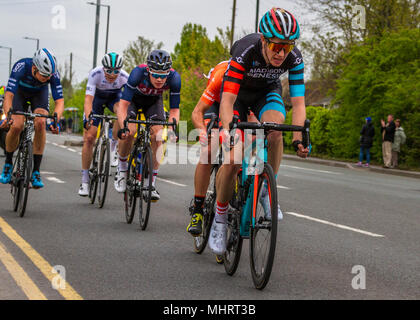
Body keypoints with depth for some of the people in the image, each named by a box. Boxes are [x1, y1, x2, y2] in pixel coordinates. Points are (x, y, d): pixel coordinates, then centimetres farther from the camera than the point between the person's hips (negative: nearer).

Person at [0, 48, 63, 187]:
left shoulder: (53, 74, -33)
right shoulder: (21, 67, -39)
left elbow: (60, 102, -32)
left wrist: (56, 121, -50)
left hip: (39, 93, 1)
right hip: (19, 91, -1)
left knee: (40, 123, -26)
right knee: (16, 126, -24)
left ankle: (36, 171, -17)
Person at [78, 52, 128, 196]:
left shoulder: (125, 77, -31)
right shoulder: (95, 74, -35)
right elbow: (88, 99, -40)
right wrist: (88, 118, -56)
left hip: (114, 97, 1)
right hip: (96, 98, -1)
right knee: (89, 137, -11)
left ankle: (113, 147, -15)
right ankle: (84, 180, -1)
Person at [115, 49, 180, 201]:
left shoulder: (174, 78, -33)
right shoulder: (138, 73, -40)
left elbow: (174, 109, -25)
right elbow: (123, 104, -40)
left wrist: (171, 129, -44)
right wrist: (123, 127, -54)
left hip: (153, 100, 2)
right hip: (133, 98, -2)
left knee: (158, 136, -17)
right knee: (129, 131, -25)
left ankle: (152, 182, -7)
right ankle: (122, 168, 1)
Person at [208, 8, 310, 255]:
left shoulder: (294, 58, -28)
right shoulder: (245, 52, -37)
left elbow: (298, 102, -27)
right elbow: (227, 99, -40)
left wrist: (298, 137, -42)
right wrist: (228, 132, -55)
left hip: (267, 91, 2)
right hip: (238, 92, -2)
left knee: (275, 130, -32)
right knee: (233, 161, -15)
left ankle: (266, 190, -10)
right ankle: (220, 219, 4)